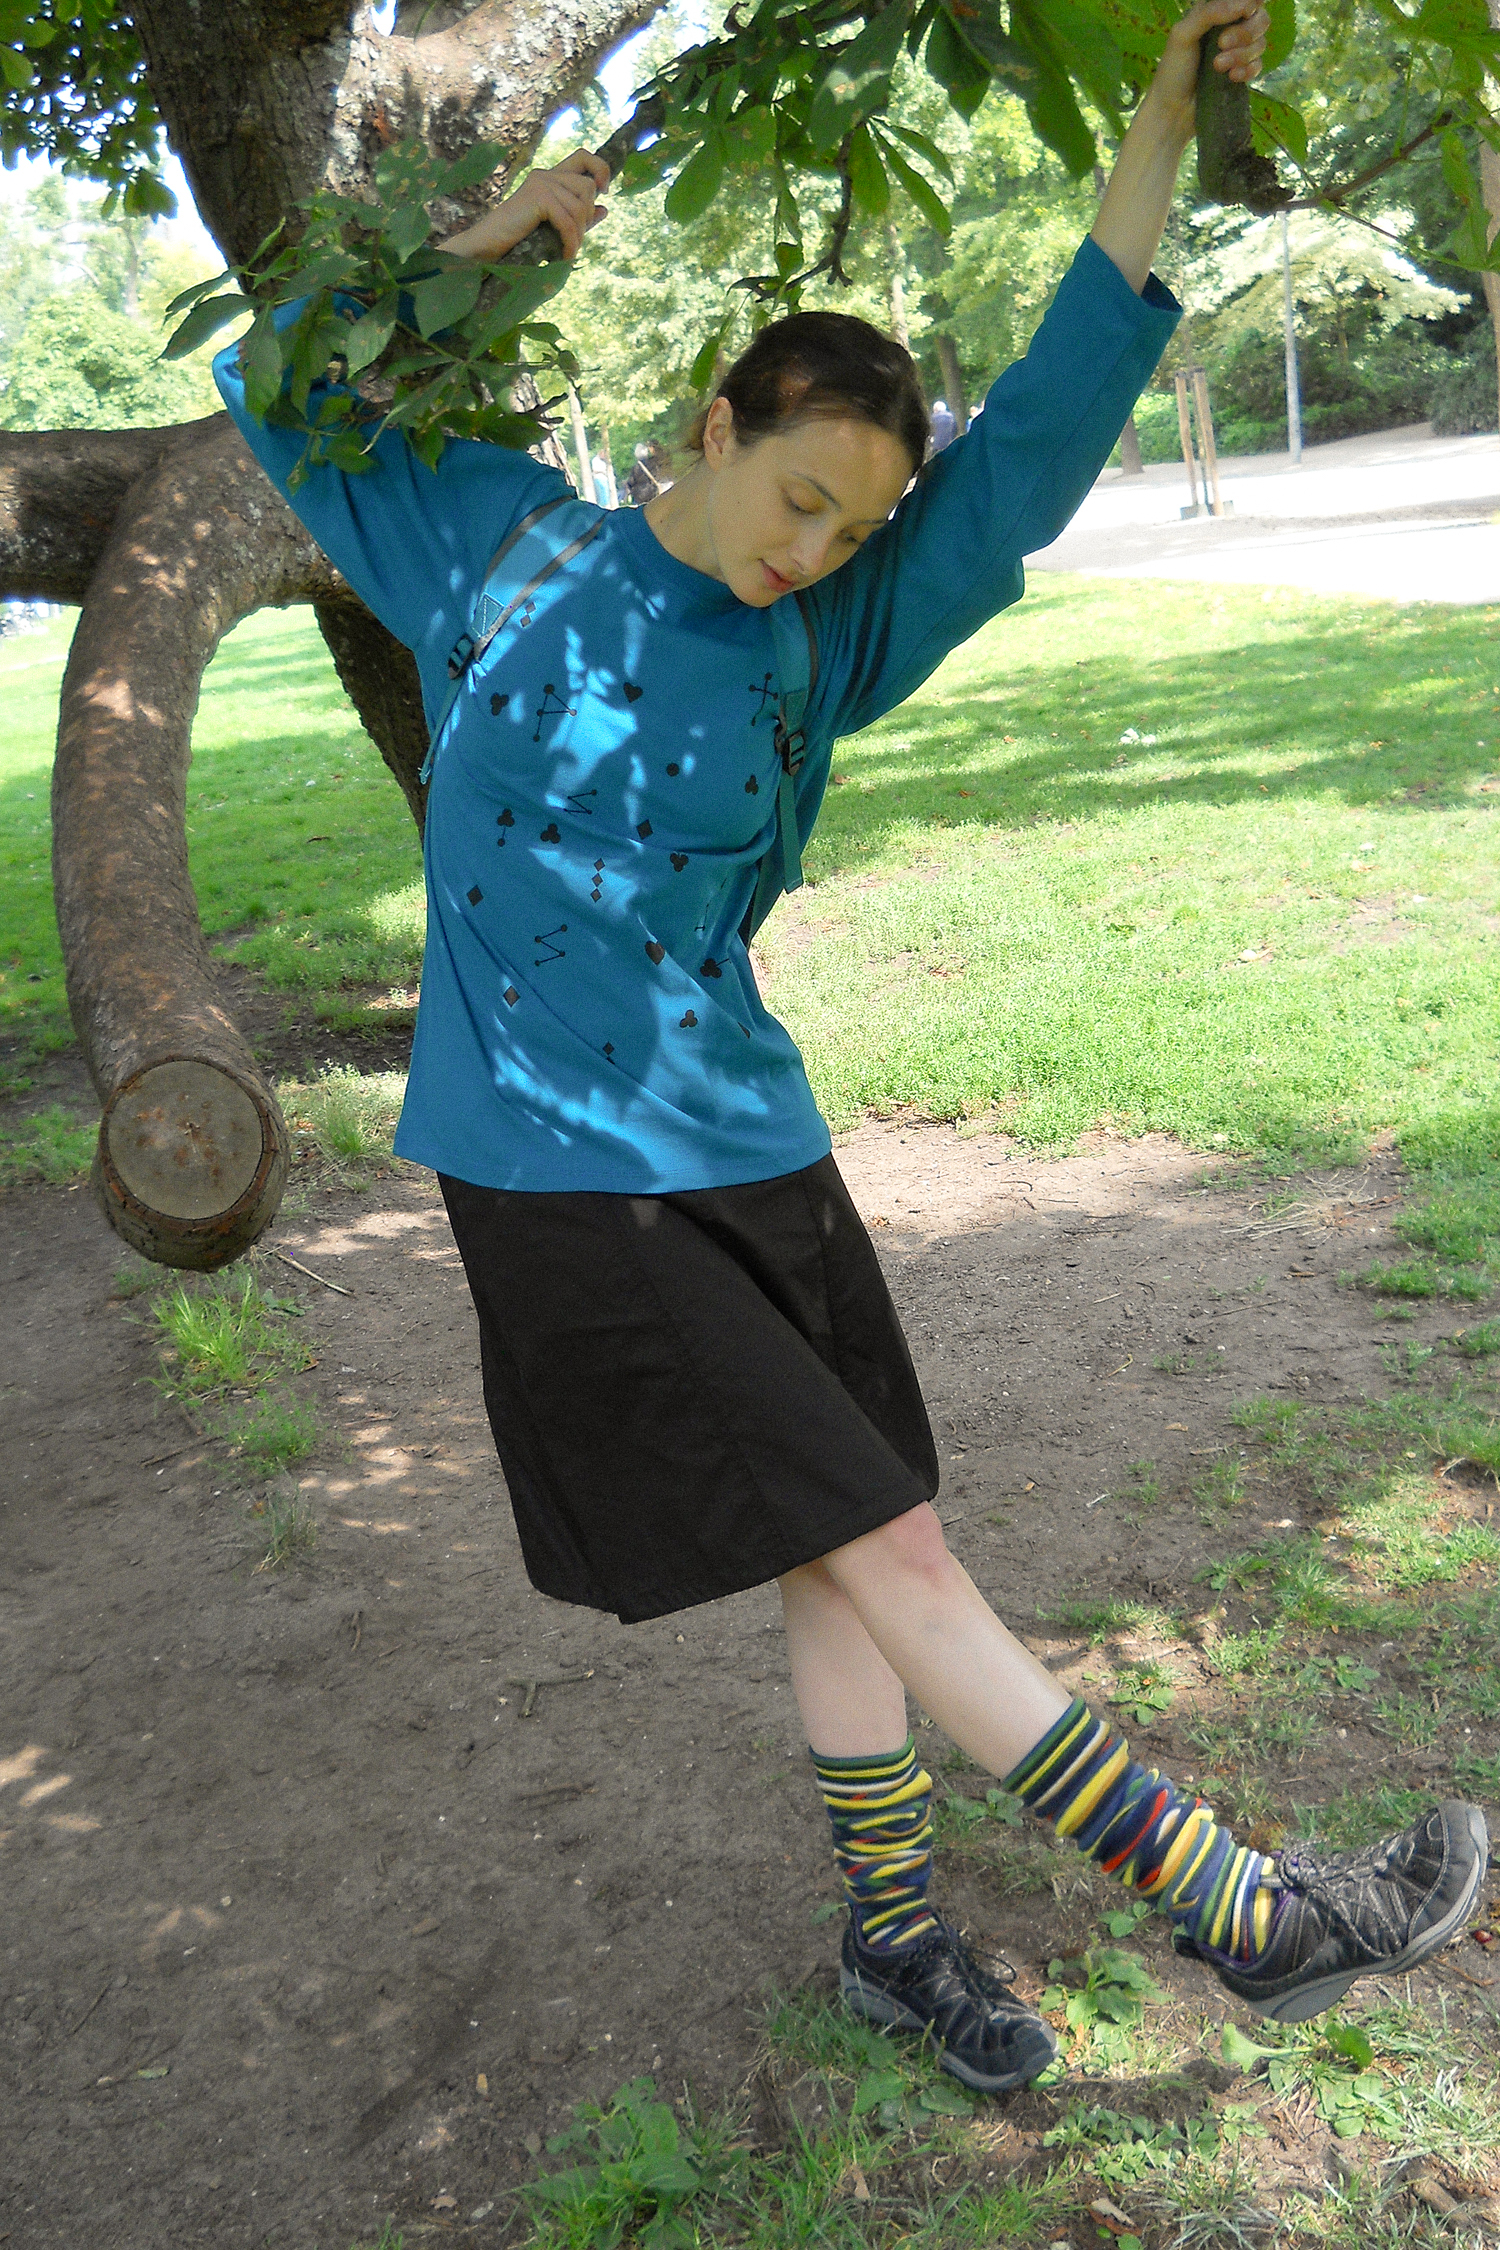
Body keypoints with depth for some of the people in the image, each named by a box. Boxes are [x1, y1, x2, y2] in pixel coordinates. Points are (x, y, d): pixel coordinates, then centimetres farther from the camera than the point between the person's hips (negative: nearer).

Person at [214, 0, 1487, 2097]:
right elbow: (281, 387, 11)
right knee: (889, 1552, -6)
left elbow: (1050, 422, -1)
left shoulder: (831, 632, 4)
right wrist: (483, 245, 1)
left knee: (846, 1567, 11)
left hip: (748, 1148, 5)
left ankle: (896, 1935, 32)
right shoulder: (507, 546, -1)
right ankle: (1251, 1920, 3)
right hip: (561, 1175, -4)